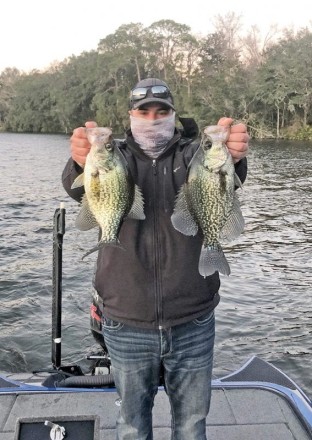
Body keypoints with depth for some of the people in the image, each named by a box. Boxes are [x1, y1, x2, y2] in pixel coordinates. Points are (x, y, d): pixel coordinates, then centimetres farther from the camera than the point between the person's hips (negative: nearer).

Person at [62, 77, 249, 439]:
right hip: (126, 325, 0)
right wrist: (82, 163, -42)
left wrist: (233, 156, -43)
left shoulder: (193, 154, 1)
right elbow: (79, 190, -18)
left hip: (193, 325, 0)